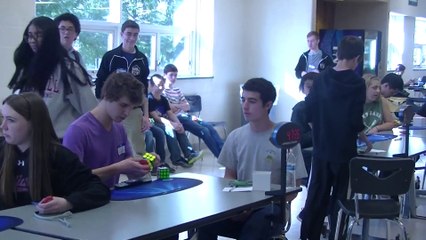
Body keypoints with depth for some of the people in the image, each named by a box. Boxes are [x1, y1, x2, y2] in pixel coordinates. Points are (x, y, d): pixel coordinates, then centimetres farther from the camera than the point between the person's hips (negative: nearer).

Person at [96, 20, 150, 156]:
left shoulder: (142, 59, 8)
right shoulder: (110, 57, -3)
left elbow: (144, 91, 12)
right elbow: (100, 85, 0)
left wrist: (146, 115, 7)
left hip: (135, 112, 3)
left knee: (138, 152, 1)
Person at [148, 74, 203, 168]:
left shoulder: (163, 99, 15)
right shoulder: (149, 99, -11)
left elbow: (170, 114, 7)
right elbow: (155, 117, -20)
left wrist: (178, 123, -13)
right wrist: (172, 123, -26)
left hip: (163, 123, 8)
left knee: (179, 128, -14)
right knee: (169, 128, -31)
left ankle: (189, 154, -24)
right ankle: (176, 159, -30)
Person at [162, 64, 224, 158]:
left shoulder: (177, 90, 21)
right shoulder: (163, 91, -2)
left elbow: (187, 107, 12)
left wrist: (176, 106, -6)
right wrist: (181, 105, 0)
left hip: (185, 115, 7)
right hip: (177, 118, -7)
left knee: (210, 127, -12)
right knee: (204, 131, -22)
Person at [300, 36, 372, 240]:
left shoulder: (322, 78, -1)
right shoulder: (357, 83, -13)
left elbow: (308, 112, 2)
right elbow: (356, 122, -16)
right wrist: (366, 140, 1)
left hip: (321, 148, 4)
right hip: (344, 150, -4)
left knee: (316, 194, 13)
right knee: (340, 197, 7)